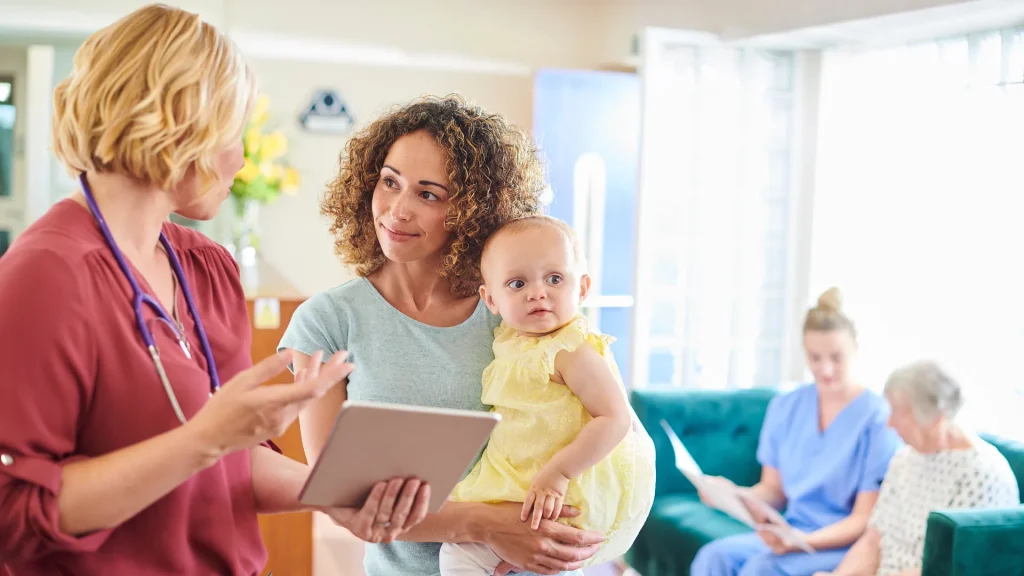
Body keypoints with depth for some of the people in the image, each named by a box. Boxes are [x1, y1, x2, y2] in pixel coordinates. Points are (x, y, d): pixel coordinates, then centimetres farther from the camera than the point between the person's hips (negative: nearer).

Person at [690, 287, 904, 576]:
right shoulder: (785, 408, 8)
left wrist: (805, 541, -25)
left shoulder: (878, 418, -9)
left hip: (846, 546, -5)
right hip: (788, 536, 5)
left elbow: (864, 519, -9)